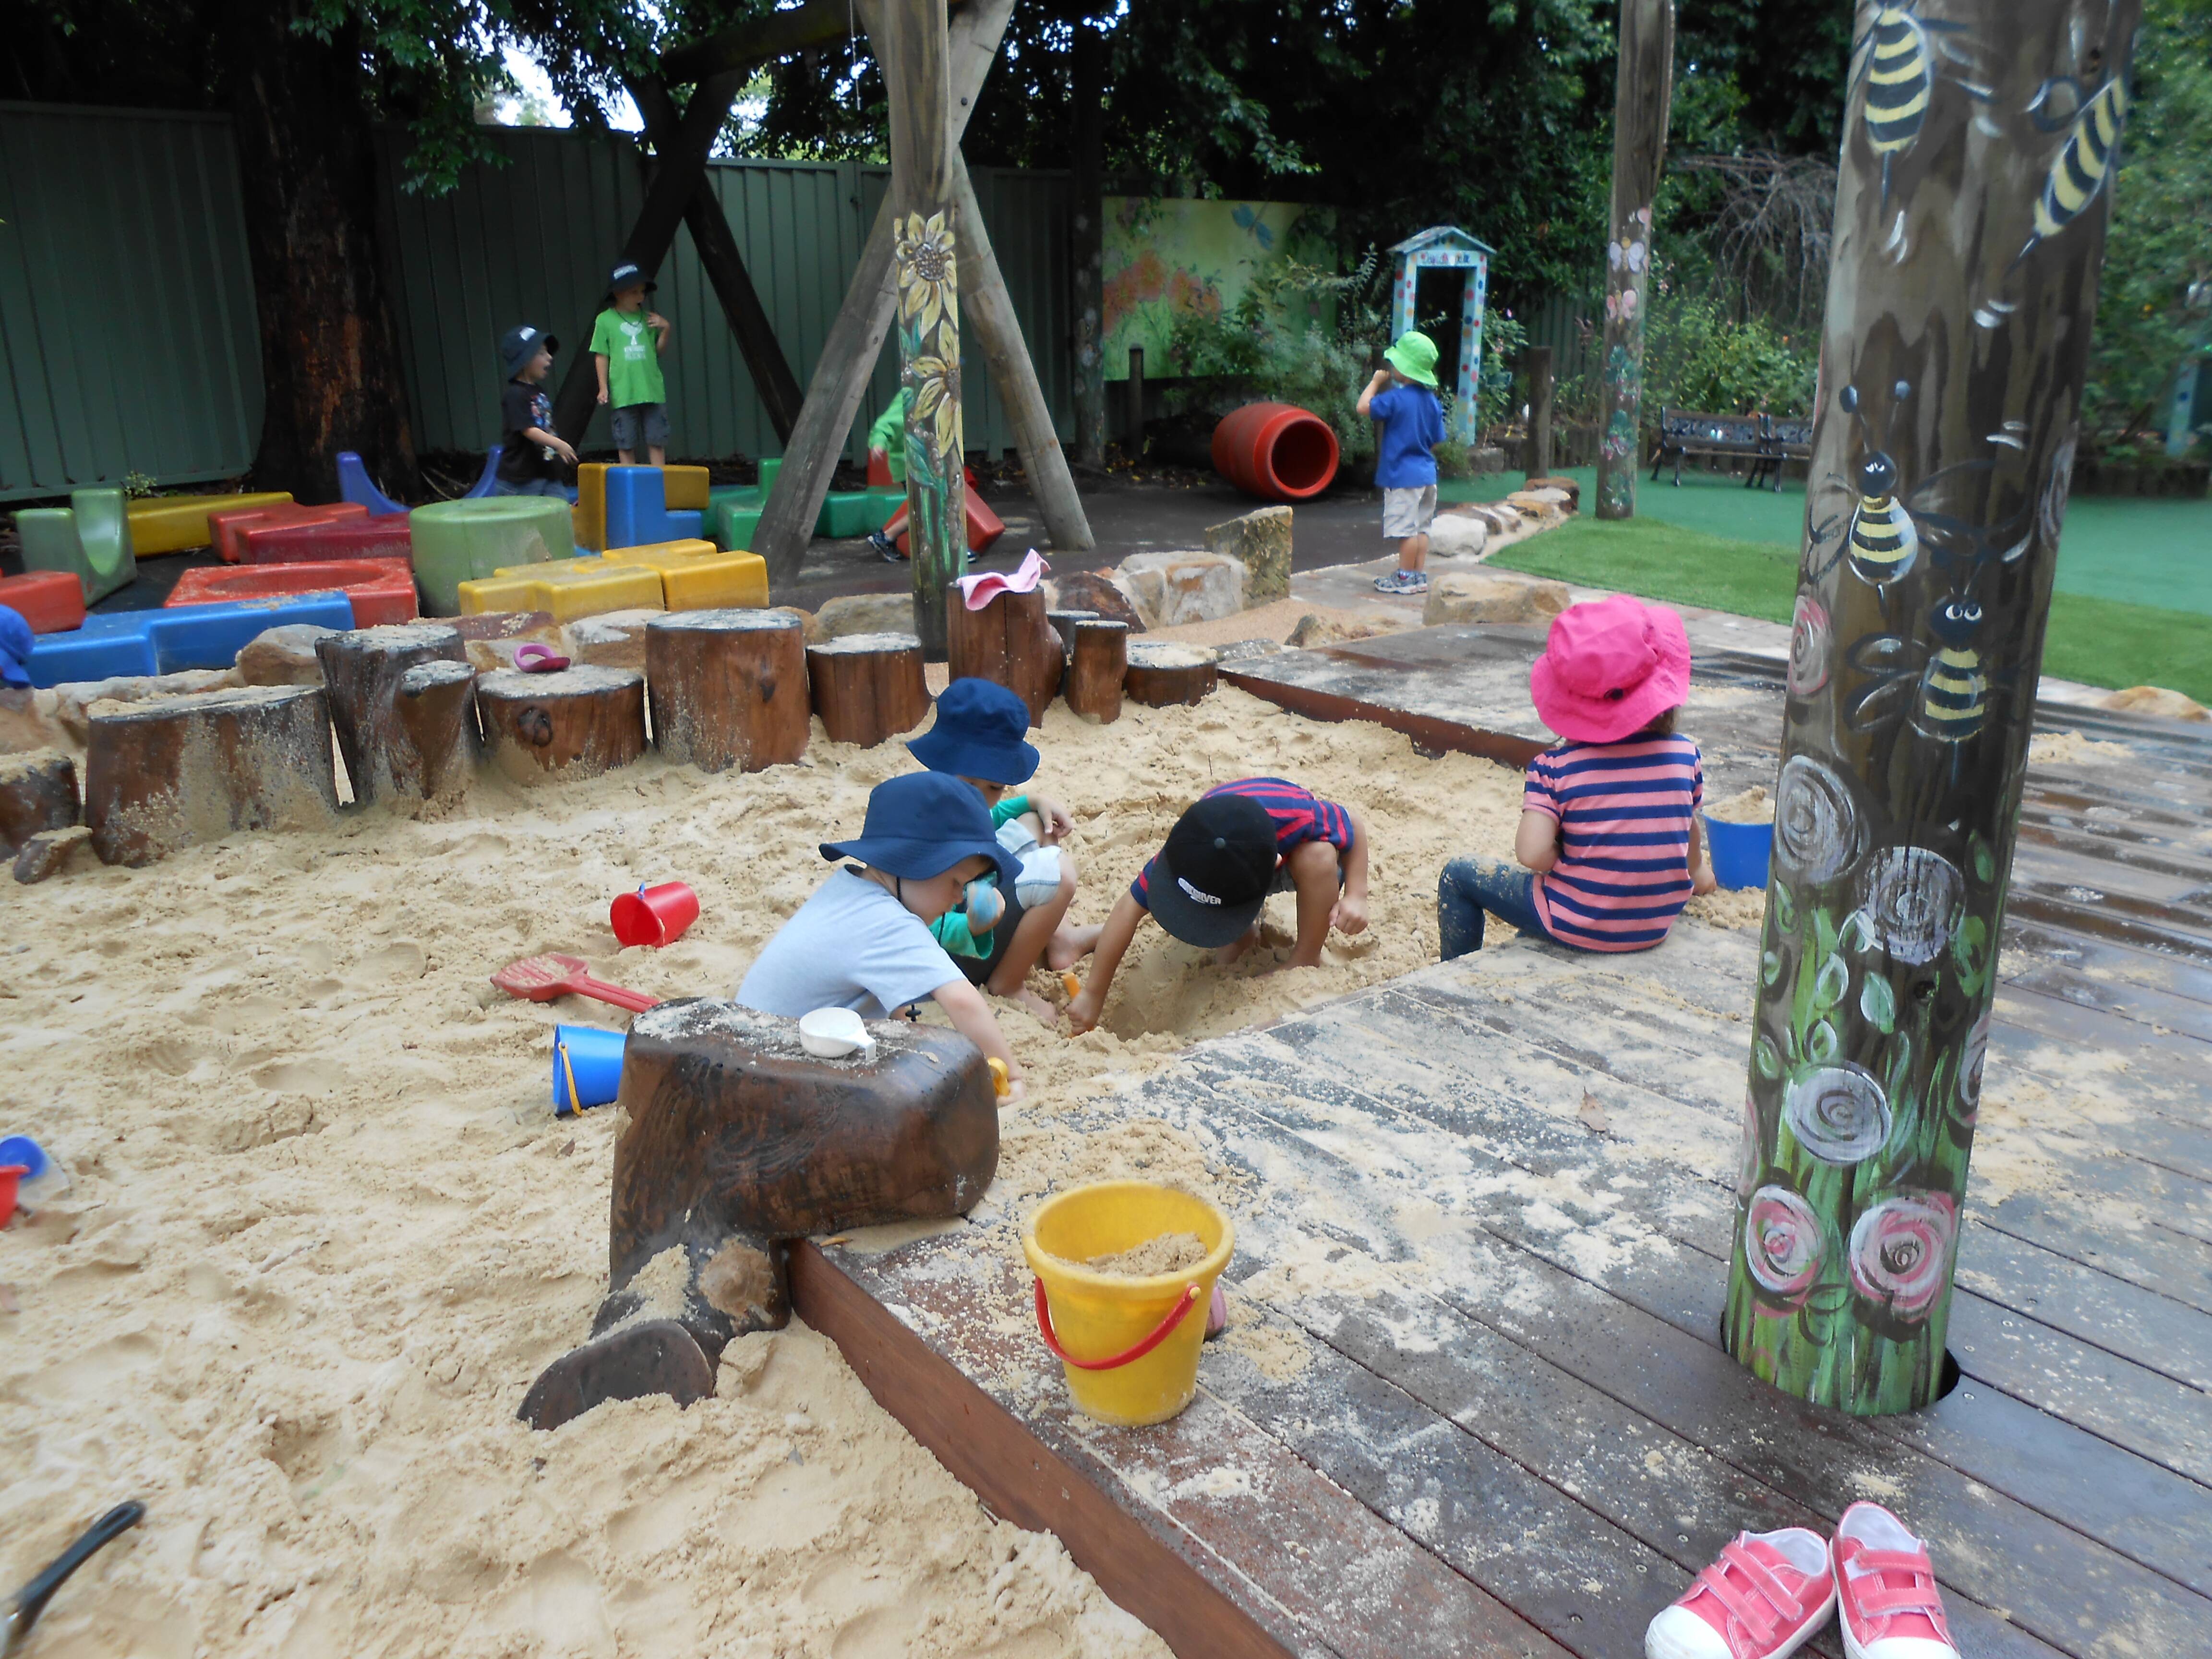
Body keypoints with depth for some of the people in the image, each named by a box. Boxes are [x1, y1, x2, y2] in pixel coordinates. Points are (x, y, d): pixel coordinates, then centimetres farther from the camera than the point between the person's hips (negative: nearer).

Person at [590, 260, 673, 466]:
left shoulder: (647, 318, 9)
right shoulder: (605, 320, 1)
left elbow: (659, 350, 13)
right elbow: (601, 357, 2)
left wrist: (665, 329, -4)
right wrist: (603, 388, -3)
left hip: (653, 390, 2)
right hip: (622, 393, -2)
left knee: (657, 441, 4)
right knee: (626, 444, 3)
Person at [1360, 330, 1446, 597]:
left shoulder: (1397, 399, -17)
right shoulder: (1432, 401, 8)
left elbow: (1364, 407, -16)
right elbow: (1436, 441, 12)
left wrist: (1376, 382, -2)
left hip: (1403, 475, -8)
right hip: (1426, 473, 8)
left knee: (1406, 529, -2)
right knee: (1421, 527, 13)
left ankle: (1405, 578, 3)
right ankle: (1420, 575, 19)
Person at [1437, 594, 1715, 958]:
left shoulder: (1557, 765, -17)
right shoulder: (1685, 754, -7)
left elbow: (1532, 853, -27)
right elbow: (1689, 830, 10)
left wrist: (1565, 860, -3)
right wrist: (1697, 873, 32)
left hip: (1579, 927, -5)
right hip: (1659, 925, 5)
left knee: (1459, 875, 14)